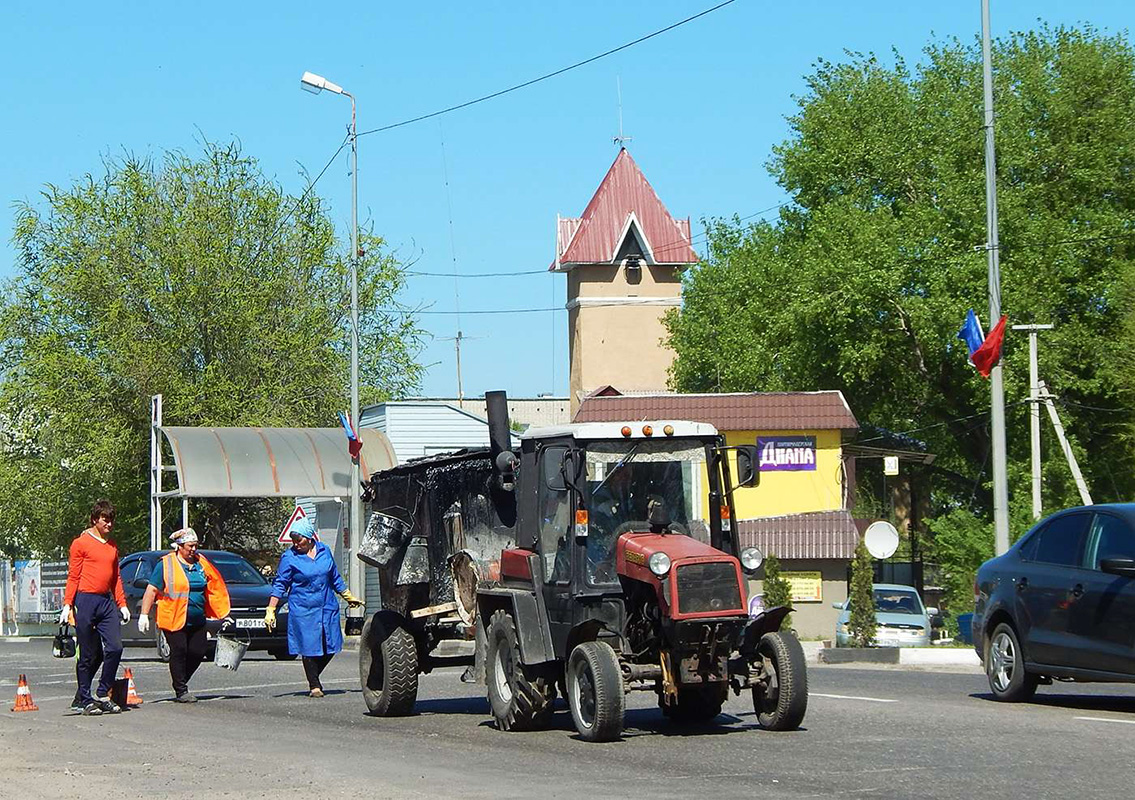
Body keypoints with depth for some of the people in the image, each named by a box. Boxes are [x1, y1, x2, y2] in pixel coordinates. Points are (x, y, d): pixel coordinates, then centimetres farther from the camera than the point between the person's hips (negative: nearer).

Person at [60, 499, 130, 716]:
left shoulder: (112, 545, 17)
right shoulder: (81, 543, -1)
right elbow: (73, 577, -3)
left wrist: (122, 604, 15)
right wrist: (67, 605, -10)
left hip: (107, 601, 6)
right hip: (86, 600, -6)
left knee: (115, 648, -7)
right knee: (88, 655, -2)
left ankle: (103, 694, 4)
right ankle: (84, 700, 6)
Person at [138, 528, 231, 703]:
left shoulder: (202, 564, 12)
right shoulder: (166, 564, -3)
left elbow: (215, 590, 18)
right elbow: (152, 590, -4)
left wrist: (224, 616, 16)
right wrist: (144, 614, -11)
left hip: (197, 622, 5)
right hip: (174, 620, -5)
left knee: (197, 652, 1)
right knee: (179, 652, -6)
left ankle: (180, 681, 21)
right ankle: (181, 691, 1)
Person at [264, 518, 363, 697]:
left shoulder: (324, 551, 5)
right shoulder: (289, 557, -6)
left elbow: (335, 578, 18)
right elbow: (279, 585, -4)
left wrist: (349, 597, 23)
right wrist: (270, 611, -10)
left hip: (327, 608, 4)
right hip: (303, 611, -4)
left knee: (329, 649, 5)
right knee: (309, 649, -3)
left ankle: (314, 677, 27)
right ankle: (314, 686, 8)